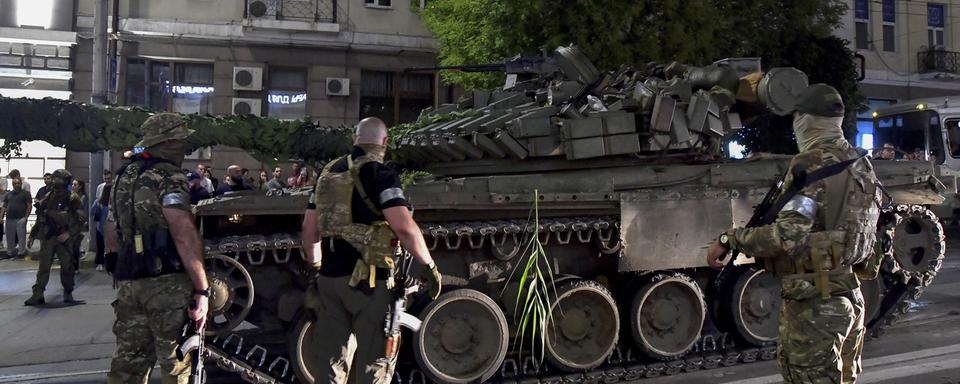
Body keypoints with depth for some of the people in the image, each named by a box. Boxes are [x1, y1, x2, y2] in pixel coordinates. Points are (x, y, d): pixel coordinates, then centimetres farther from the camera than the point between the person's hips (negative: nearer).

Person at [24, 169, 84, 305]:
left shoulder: (72, 199, -4)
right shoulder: (47, 197, 7)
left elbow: (80, 221, -7)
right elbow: (40, 218, 15)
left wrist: (69, 233, -17)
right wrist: (32, 235, 14)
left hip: (64, 238, -3)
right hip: (47, 238, 3)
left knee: (67, 266, 2)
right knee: (43, 266, 0)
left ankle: (68, 294, 15)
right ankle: (37, 295, 2)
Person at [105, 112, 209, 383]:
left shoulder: (123, 177, 17)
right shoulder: (168, 177, -10)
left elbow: (112, 240, 23)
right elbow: (184, 235, -23)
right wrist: (202, 290, -22)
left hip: (128, 284, 8)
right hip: (167, 284, -8)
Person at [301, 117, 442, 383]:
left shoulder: (330, 173, 12)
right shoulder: (380, 174, -10)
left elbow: (309, 227, 15)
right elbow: (404, 227, -21)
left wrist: (316, 265, 27)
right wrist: (430, 265, -11)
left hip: (329, 277, 7)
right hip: (367, 279, -7)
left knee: (332, 359, 14)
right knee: (374, 360, 3)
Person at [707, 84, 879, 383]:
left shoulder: (812, 163, -19)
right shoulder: (860, 163, 10)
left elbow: (789, 235, -28)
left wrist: (729, 240, -20)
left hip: (814, 303, -9)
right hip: (850, 299, 9)